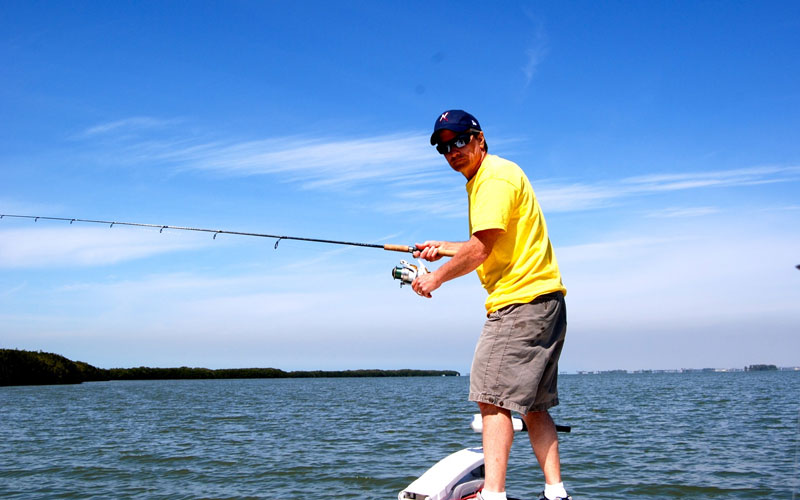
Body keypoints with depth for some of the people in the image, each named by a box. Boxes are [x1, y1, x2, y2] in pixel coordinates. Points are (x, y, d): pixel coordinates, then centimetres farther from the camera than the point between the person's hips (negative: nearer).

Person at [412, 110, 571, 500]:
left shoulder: (495, 177, -11)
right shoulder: (483, 179, 21)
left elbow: (480, 251, -17)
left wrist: (436, 278, -5)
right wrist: (444, 248, 22)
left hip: (522, 301, -11)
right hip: (542, 303, 11)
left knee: (493, 398, -11)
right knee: (532, 404, 10)